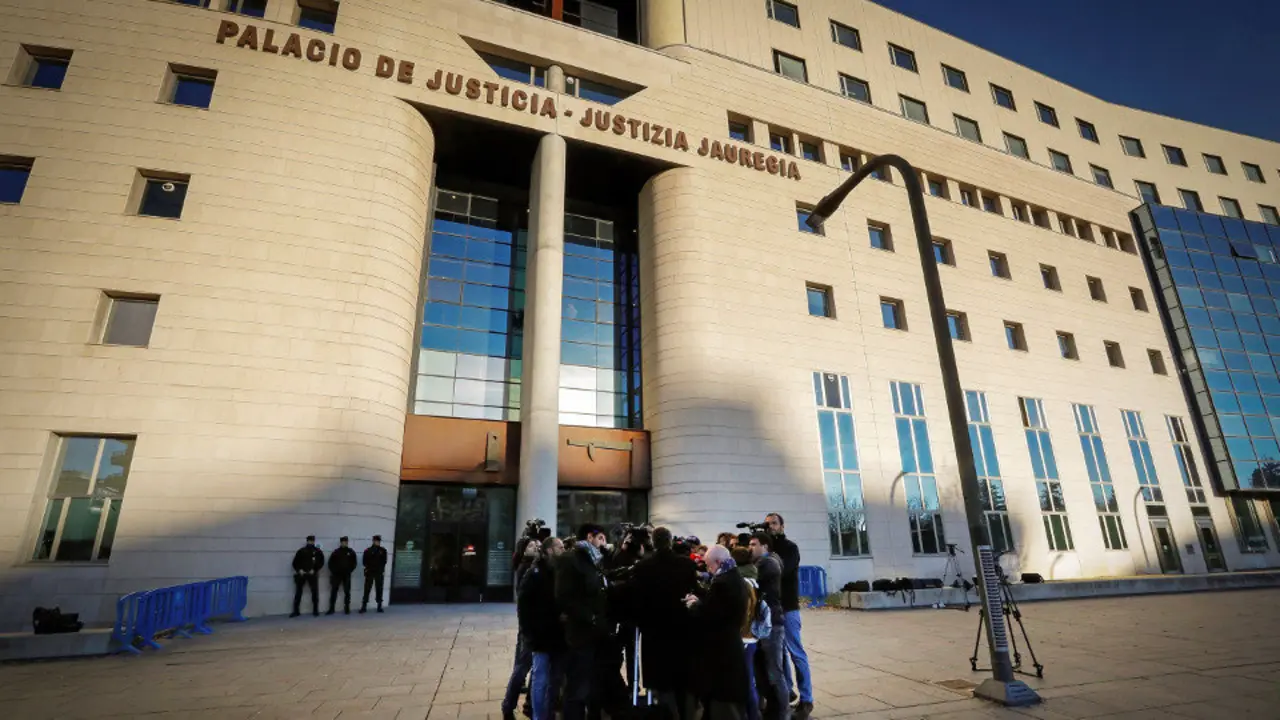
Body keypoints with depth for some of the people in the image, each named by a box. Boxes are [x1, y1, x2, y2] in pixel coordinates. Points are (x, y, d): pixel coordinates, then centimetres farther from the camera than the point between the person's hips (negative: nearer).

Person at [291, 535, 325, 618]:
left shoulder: (318, 551, 5)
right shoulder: (301, 551, 7)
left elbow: (321, 563, 2)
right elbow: (295, 562, 6)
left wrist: (314, 570, -10)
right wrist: (299, 570, -9)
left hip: (312, 574, -1)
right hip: (301, 574, 1)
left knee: (315, 592, -1)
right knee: (298, 592, 2)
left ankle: (315, 610, 7)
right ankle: (296, 611, 10)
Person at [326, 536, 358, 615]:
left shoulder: (351, 552, 4)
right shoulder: (336, 552, 3)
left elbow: (354, 563, 6)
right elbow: (330, 562, 5)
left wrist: (349, 570, -4)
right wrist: (333, 571, -4)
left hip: (347, 575, 0)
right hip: (336, 574, 0)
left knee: (347, 592, 2)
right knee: (333, 591, 0)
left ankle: (347, 609, 9)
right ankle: (331, 609, 8)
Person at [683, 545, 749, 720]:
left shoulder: (721, 582, -24)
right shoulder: (736, 578, 9)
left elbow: (706, 615, -25)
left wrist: (693, 605, -7)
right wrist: (699, 602, 6)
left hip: (719, 652, -10)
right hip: (730, 647, 10)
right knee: (730, 702, 21)